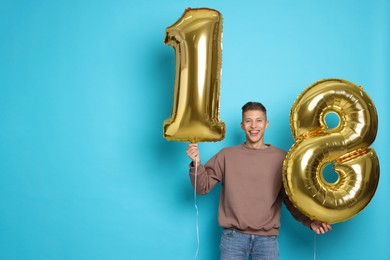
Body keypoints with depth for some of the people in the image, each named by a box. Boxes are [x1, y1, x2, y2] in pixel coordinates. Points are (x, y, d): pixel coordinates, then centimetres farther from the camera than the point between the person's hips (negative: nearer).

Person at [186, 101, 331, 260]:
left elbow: (291, 198, 6)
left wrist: (310, 221, -9)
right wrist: (196, 163, -11)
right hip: (233, 237, 0)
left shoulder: (281, 158, 5)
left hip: (267, 239, 0)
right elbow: (203, 187, 6)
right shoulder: (227, 155, 6)